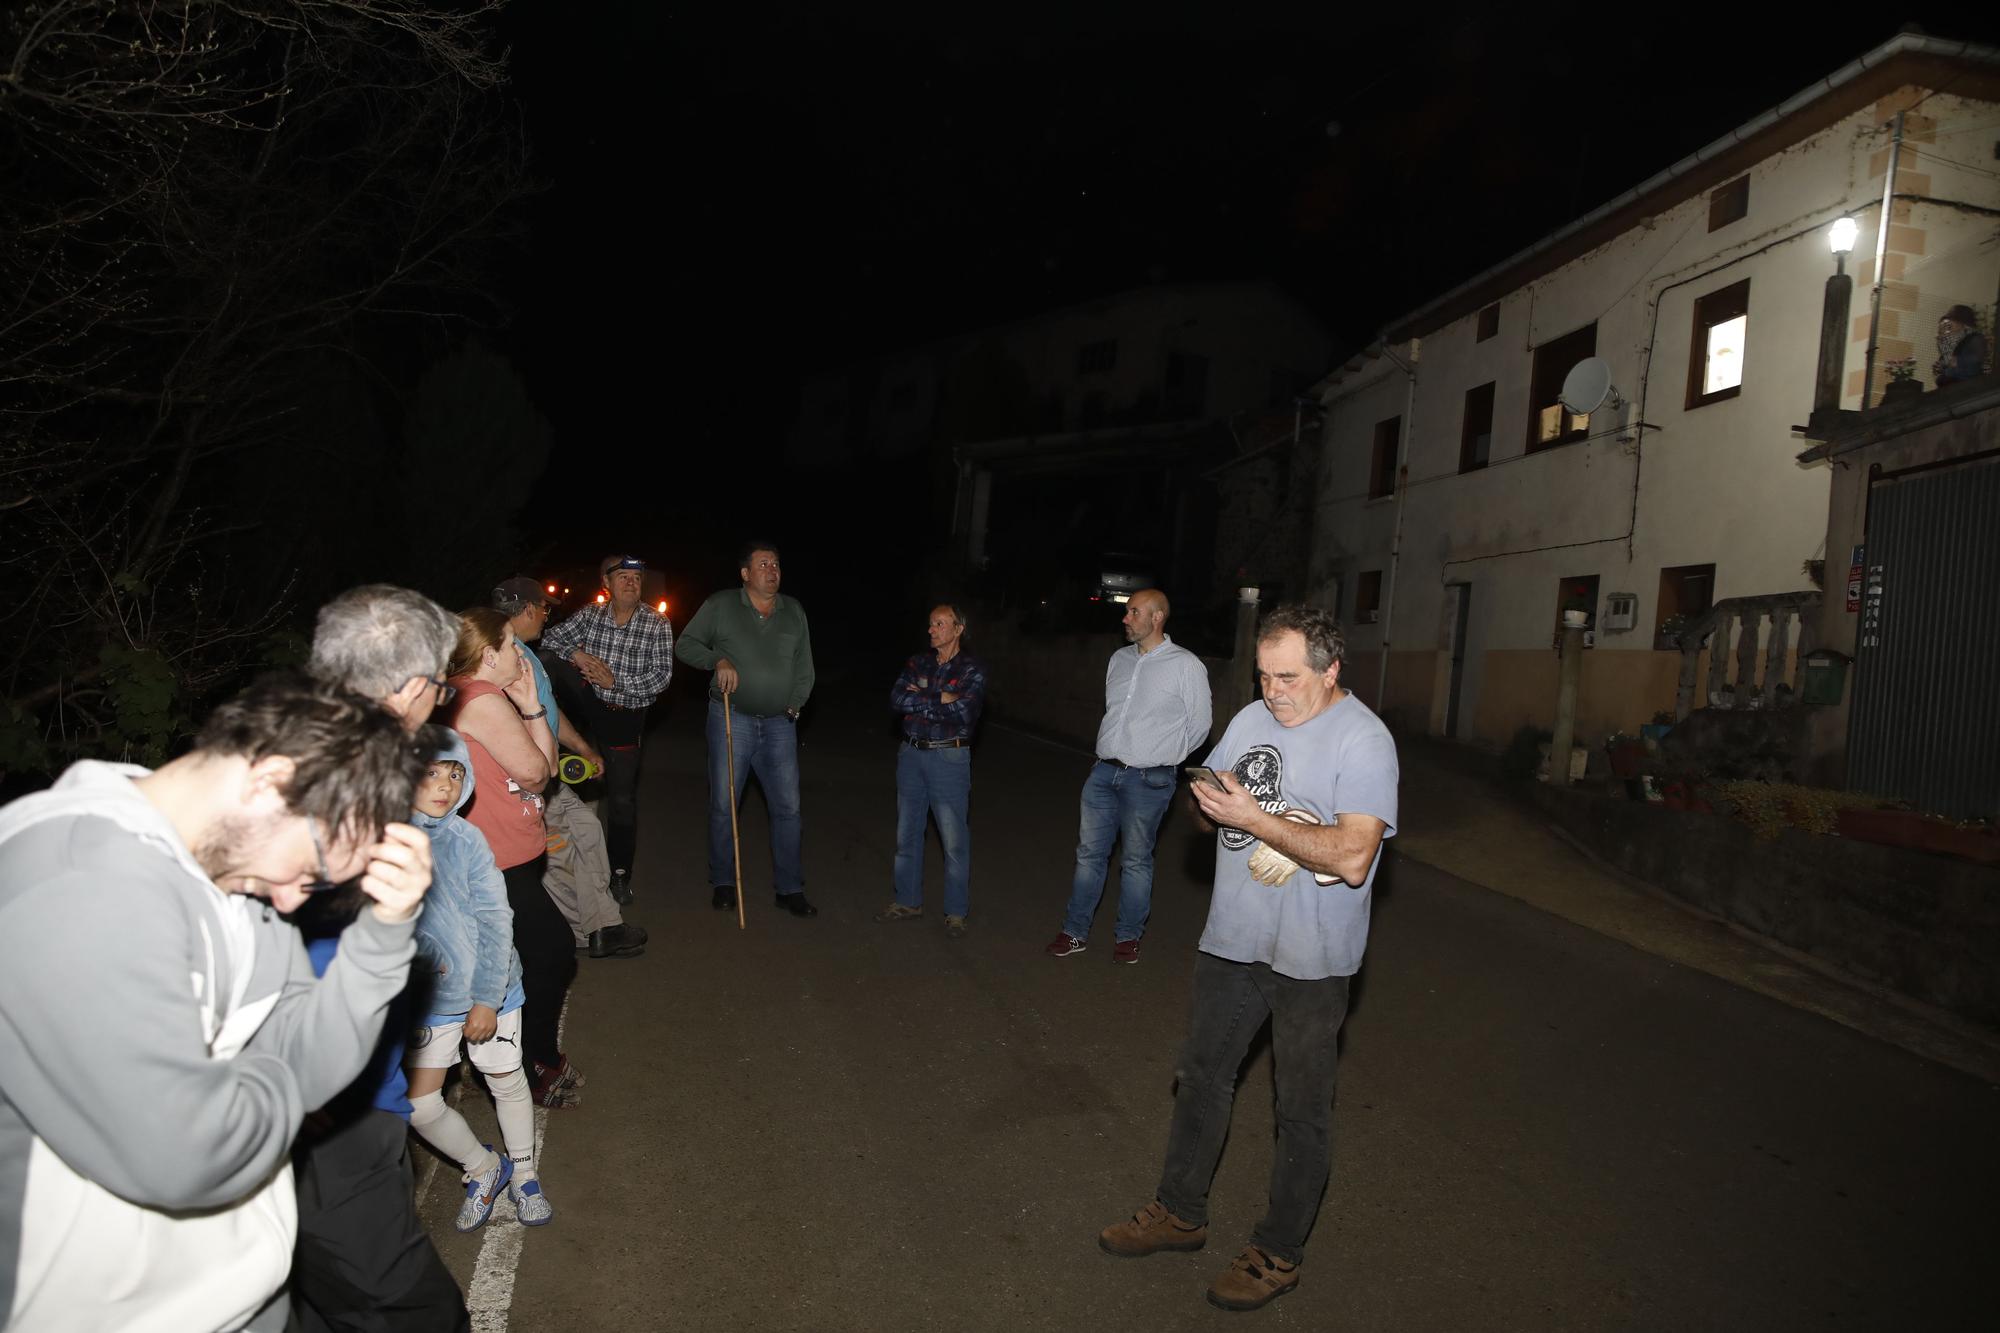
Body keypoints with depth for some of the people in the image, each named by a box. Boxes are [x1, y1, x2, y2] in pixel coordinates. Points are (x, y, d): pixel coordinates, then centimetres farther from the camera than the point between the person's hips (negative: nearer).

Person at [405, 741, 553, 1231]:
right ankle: (484, 1167, 29)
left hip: (489, 987, -1)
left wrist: (487, 999, -10)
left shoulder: (466, 839, -15)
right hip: (427, 994, 1)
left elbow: (495, 920, -11)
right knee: (418, 1104, 2)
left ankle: (523, 1174, 39)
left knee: (507, 1082, 14)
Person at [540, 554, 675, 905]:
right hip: (587, 703, 3)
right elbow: (549, 639, 4)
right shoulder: (590, 615, -1)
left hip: (626, 716, -2)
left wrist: (615, 682, -21)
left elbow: (662, 676, -13)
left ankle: (620, 875, 18)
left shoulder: (658, 624, -8)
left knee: (622, 798, 3)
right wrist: (575, 654, -15)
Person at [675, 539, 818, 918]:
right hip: (732, 719, -2)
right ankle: (723, 883, 19)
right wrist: (718, 660, -14)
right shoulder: (721, 606, -1)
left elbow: (805, 667, 12)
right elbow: (686, 644, 3)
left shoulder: (794, 611, 8)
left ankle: (790, 889, 11)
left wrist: (794, 705, 1)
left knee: (788, 807, 2)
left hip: (779, 723, 3)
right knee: (724, 805, 3)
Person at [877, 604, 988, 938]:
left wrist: (920, 699, -11)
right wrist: (941, 699, -13)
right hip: (911, 755, 5)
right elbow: (896, 700, -7)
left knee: (954, 840, -1)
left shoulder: (972, 669, -4)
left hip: (949, 757, -4)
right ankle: (908, 902, 27)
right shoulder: (917, 663, 7)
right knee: (907, 833, 13)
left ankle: (956, 913, 11)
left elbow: (965, 712, -18)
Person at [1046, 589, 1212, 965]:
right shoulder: (1119, 659, 10)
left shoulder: (1186, 665, -8)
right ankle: (1074, 931, 20)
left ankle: (1128, 936, 21)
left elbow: (1201, 722, 0)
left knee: (1136, 861, 6)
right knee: (1089, 853, 9)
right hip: (1104, 772, 5)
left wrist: (1167, 756, 7)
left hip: (1148, 779, -5)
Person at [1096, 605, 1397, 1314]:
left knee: (1301, 1111, 9)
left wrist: (1255, 818, -25)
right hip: (1232, 937, 7)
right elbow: (1207, 810, 13)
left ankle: (1278, 1252, 27)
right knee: (1201, 1076, 18)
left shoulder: (1364, 740, -15)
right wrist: (1206, 799, -11)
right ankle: (1180, 1213, 36)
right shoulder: (1251, 718, 6)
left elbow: (1352, 857, -25)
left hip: (1310, 959, -6)